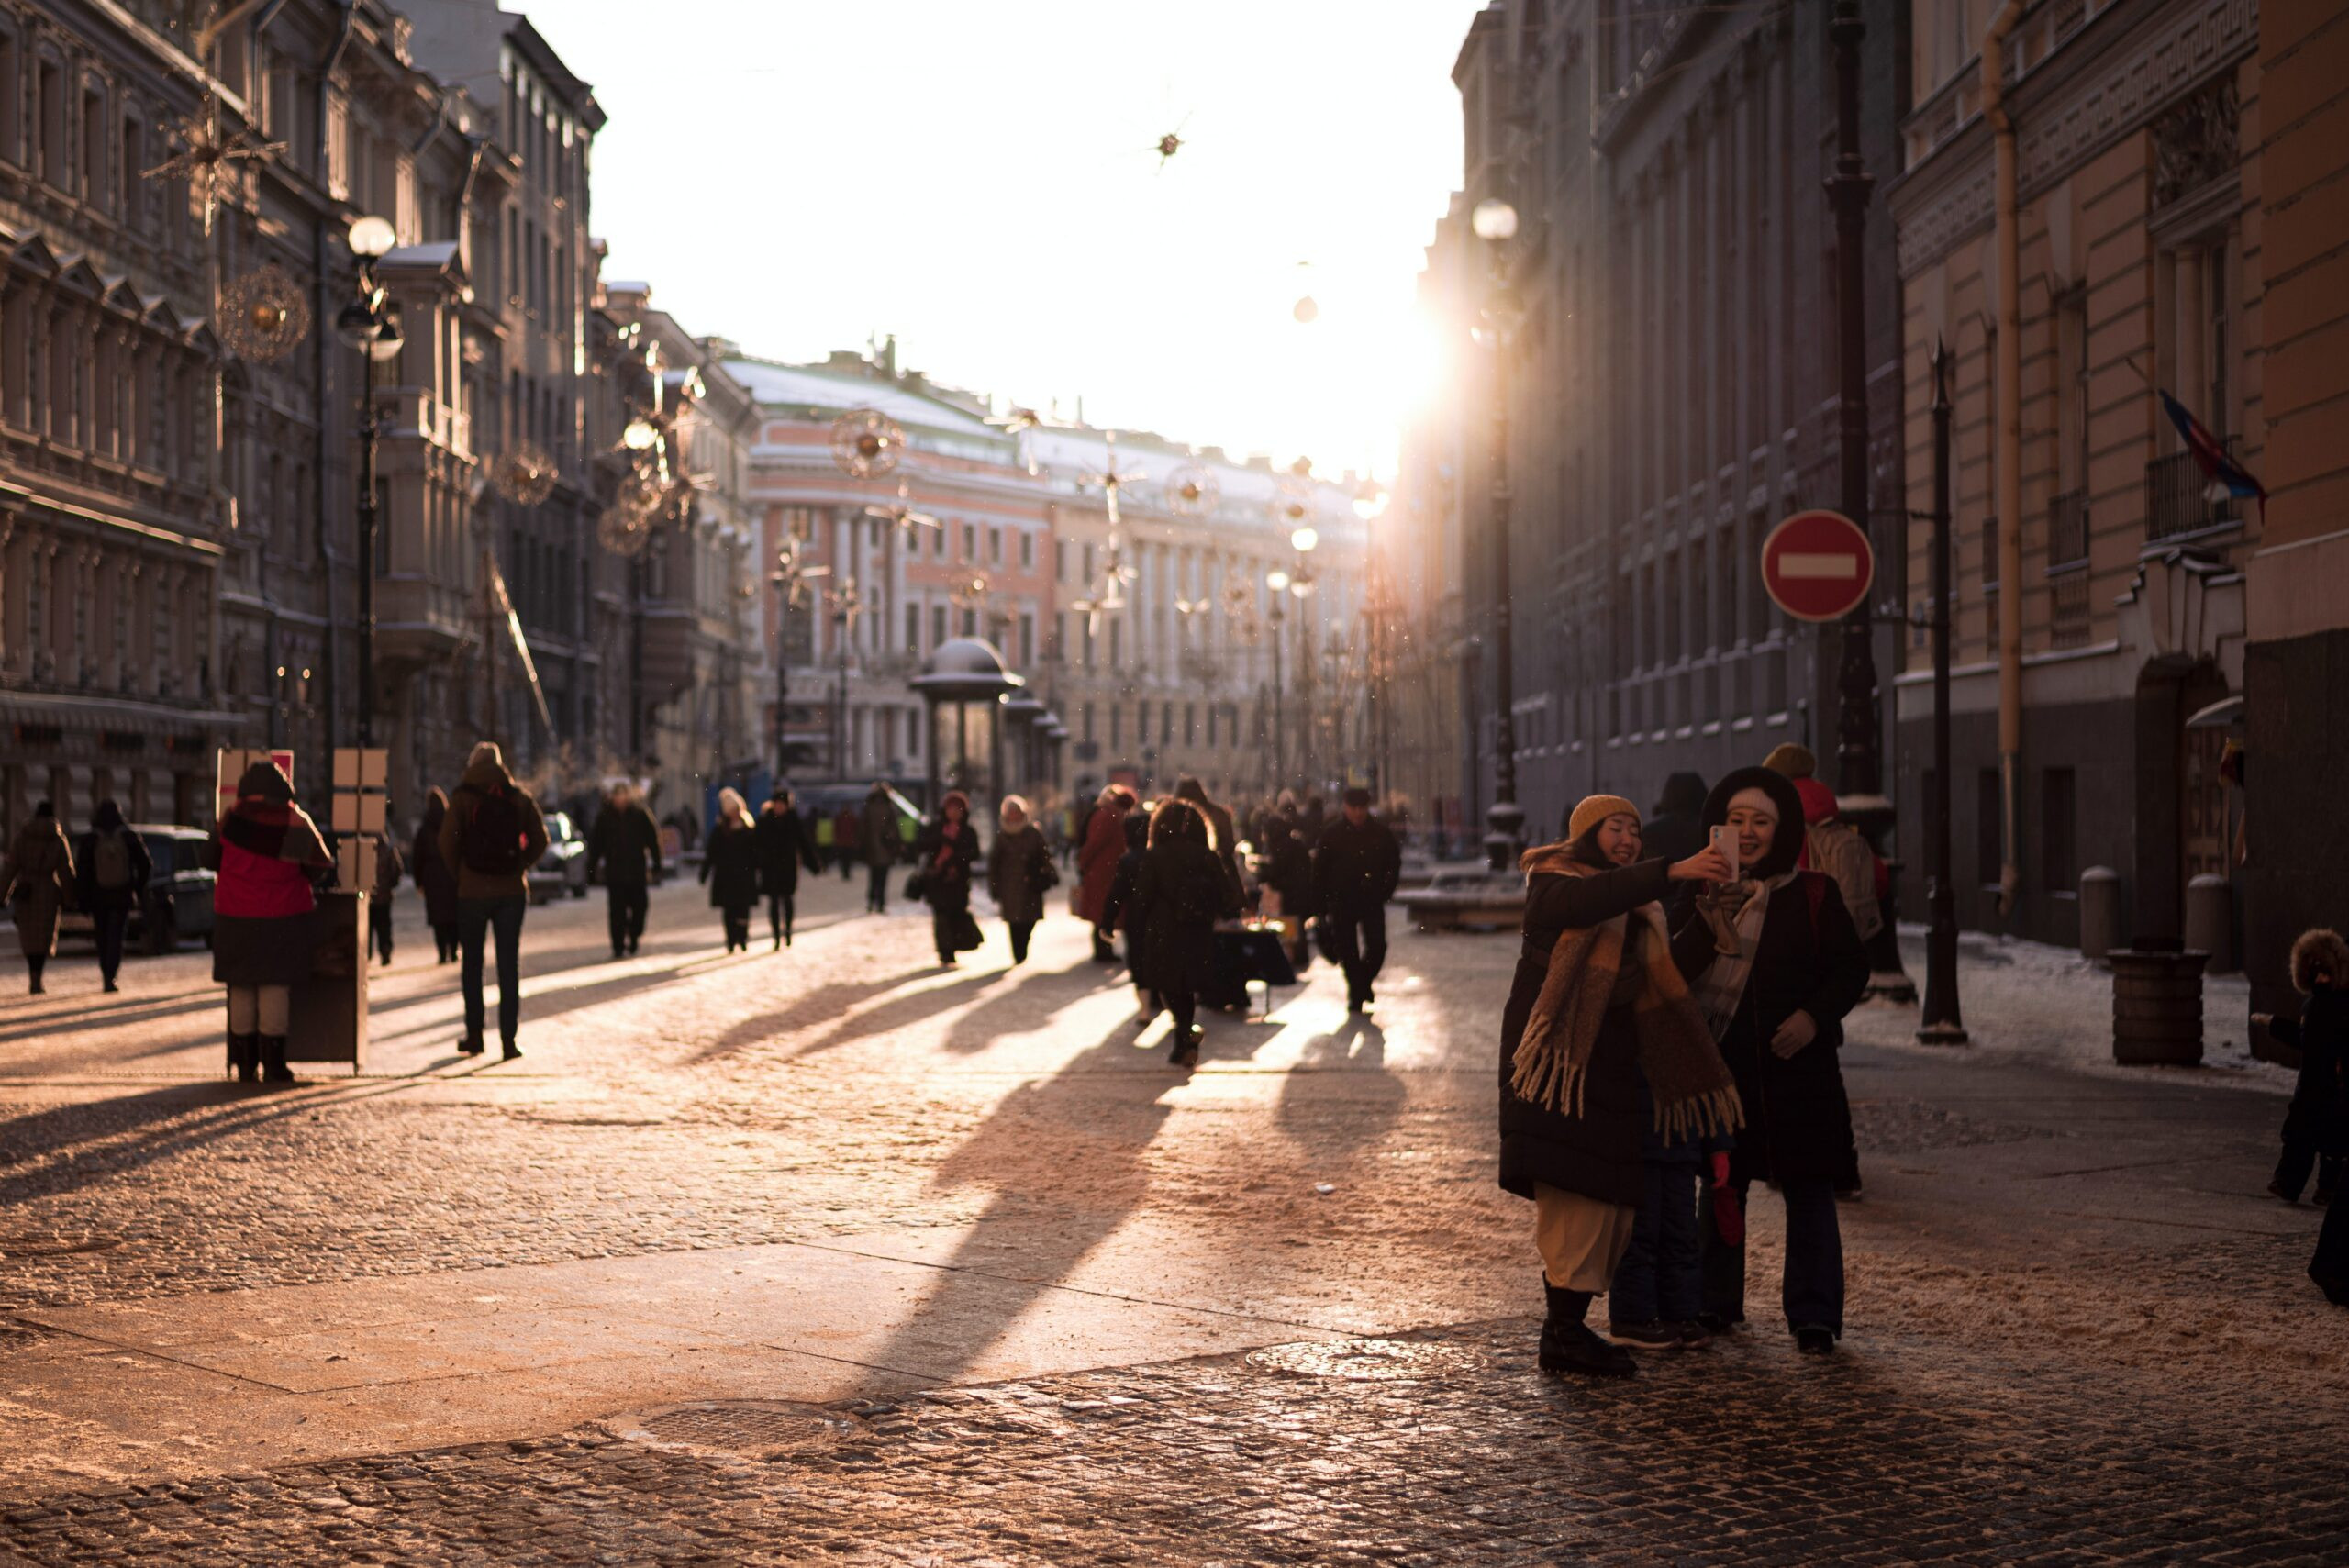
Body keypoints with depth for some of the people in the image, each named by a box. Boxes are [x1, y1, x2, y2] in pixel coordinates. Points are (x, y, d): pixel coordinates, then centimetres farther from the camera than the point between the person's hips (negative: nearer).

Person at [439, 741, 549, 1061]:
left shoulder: (462, 797, -4)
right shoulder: (519, 797, 3)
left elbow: (447, 843, -10)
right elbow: (539, 840, 1)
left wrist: (459, 871, 6)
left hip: (472, 891, -2)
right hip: (511, 891, 2)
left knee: (471, 964, 11)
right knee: (509, 965, 4)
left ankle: (474, 1035, 11)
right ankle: (508, 1037, -1)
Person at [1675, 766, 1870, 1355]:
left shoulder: (1814, 895, 2)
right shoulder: (1703, 896, 5)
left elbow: (1852, 969, 4)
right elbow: (1672, 972, -5)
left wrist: (1814, 1015, -13)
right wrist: (1710, 927, -23)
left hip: (1796, 1064, -2)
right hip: (1721, 1064, 2)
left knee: (1808, 1191, -2)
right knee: (1721, 1185, 10)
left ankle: (1814, 1317, 2)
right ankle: (1717, 1302, 22)